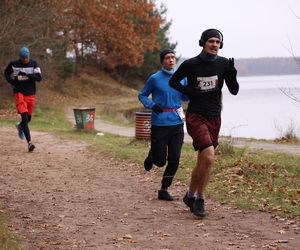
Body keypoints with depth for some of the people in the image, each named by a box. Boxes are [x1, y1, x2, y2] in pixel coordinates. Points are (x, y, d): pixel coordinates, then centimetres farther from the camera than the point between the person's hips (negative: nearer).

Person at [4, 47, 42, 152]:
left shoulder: (33, 64, -2)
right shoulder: (14, 64, -4)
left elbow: (39, 78, -11)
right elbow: (6, 73, 14)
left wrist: (27, 75, -26)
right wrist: (11, 80, -6)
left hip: (31, 94, 3)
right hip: (19, 93, -3)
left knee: (28, 118, 15)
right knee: (24, 117, -16)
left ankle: (20, 126, 52)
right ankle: (29, 142, -19)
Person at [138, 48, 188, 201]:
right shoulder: (155, 78, -5)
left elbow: (185, 97, 15)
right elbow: (142, 95, 4)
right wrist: (152, 105, -15)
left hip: (177, 123, 4)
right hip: (160, 124, -3)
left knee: (174, 159, 0)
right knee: (160, 161, 1)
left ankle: (164, 190, 14)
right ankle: (151, 155, 38)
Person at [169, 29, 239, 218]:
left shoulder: (223, 64, 1)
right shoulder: (190, 64, -6)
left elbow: (234, 91, 1)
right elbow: (173, 82, 9)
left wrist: (232, 74, -18)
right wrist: (188, 90, -9)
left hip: (214, 118, 4)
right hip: (196, 117, -4)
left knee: (203, 162, 12)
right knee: (209, 158, -20)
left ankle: (191, 195, 31)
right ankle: (199, 199, -6)